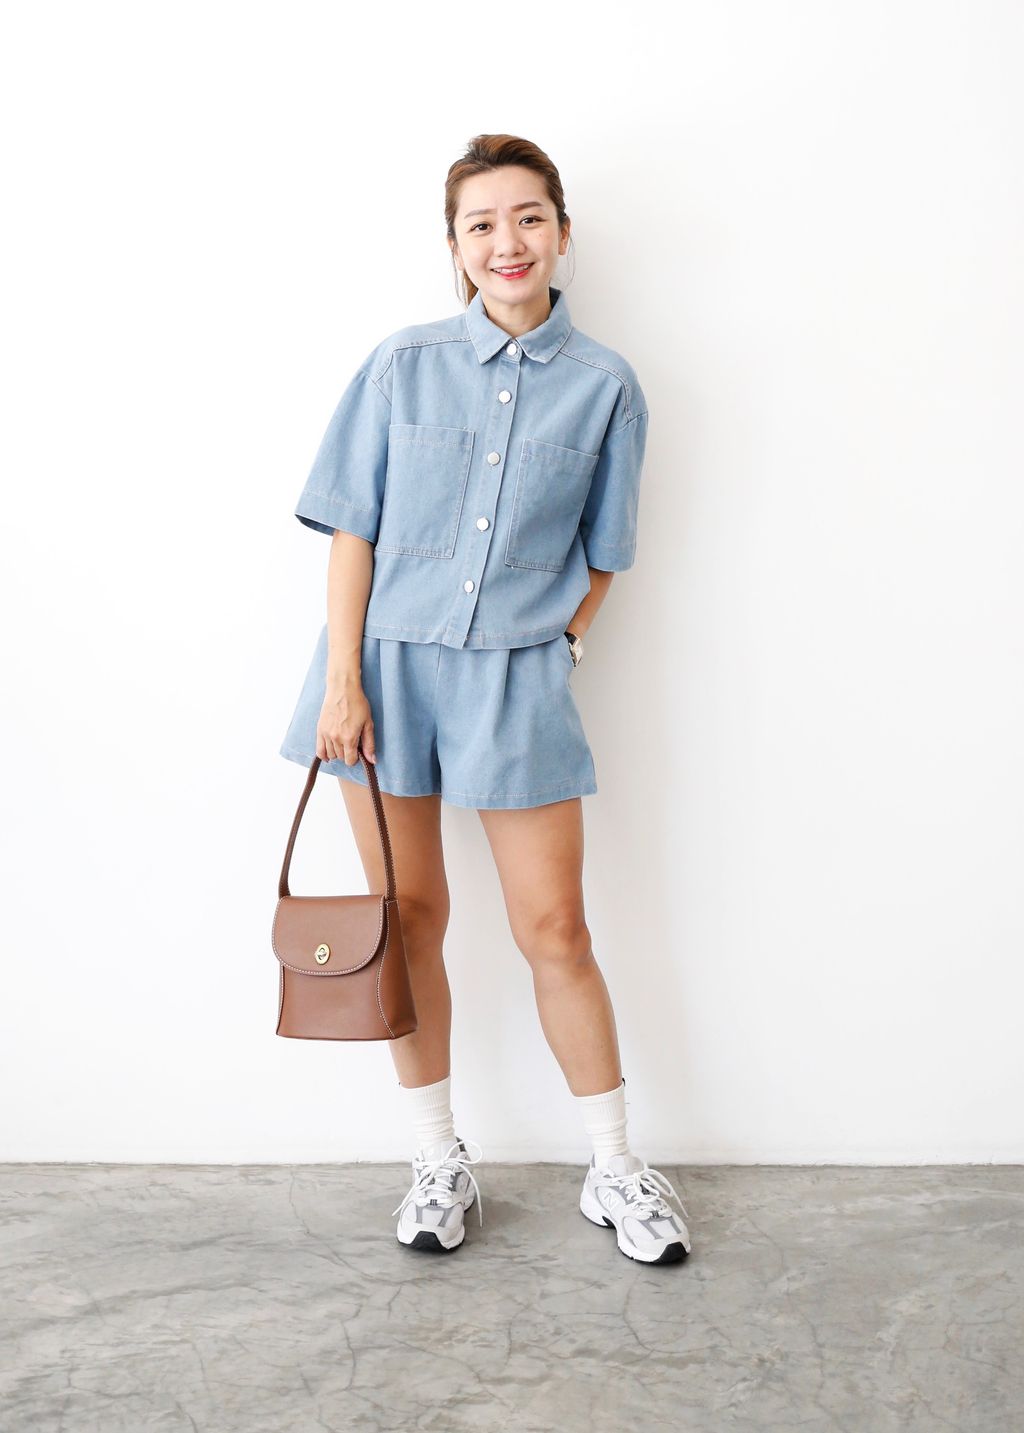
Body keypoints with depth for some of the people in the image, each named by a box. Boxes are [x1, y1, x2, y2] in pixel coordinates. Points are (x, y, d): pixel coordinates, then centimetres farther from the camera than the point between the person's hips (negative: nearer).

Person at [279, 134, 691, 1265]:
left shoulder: (604, 386, 2)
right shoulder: (404, 365, 2)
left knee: (554, 928, 2)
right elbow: (352, 529, 0)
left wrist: (554, 655, -1)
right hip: (388, 662, 1)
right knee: (409, 913, 8)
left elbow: (599, 557, 9)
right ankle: (439, 1161, 25)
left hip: (518, 676, -1)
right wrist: (343, 680, -7)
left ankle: (616, 1172, 20)